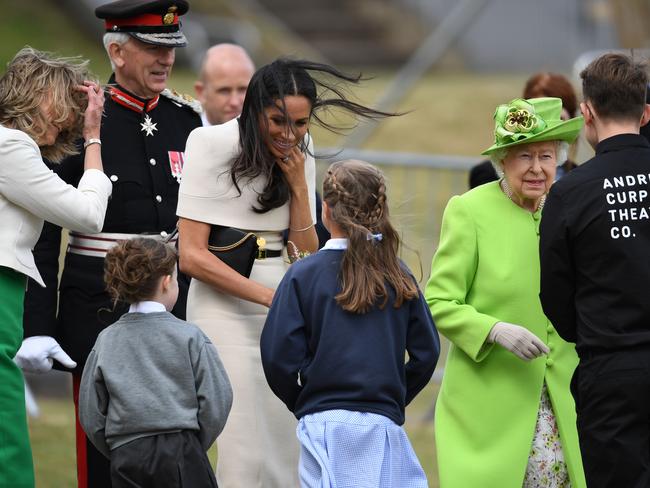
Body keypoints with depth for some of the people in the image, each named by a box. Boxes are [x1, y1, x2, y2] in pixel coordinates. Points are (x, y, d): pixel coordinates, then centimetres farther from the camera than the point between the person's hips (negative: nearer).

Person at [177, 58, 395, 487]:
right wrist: (269, 297, -16)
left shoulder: (299, 152, 7)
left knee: (287, 451, 0)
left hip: (281, 296, 5)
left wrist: (298, 185, -7)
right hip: (224, 304, -5)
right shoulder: (212, 144, -10)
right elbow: (191, 255, -13)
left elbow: (308, 253, 6)